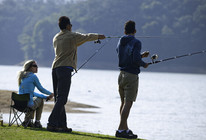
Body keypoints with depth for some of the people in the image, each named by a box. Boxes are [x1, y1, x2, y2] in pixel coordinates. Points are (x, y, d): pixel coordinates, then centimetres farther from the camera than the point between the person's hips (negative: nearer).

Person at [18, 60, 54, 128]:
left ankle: (29, 120, 28)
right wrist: (51, 94, 21)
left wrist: (46, 97, 20)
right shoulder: (33, 76, -7)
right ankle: (37, 122, 24)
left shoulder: (23, 77, 16)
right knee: (40, 100, 23)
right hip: (28, 104, -7)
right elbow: (41, 89, 2)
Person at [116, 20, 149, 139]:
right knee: (128, 103, -8)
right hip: (132, 76, -8)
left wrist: (141, 55, 24)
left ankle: (125, 128, 23)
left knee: (124, 102, 16)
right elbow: (136, 60, -21)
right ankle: (121, 130, -13)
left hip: (122, 74, 8)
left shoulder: (120, 42, 11)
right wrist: (143, 64, -2)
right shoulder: (136, 43, -11)